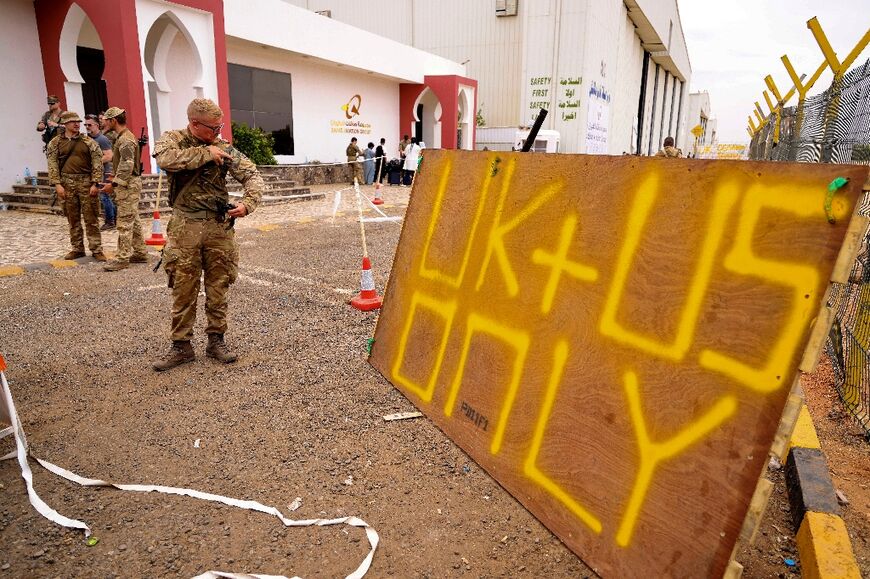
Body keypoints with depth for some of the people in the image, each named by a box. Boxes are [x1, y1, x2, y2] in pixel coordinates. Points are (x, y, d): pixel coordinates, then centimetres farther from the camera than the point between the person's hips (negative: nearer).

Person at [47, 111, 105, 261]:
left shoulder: (89, 142, 3)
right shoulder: (55, 143, 7)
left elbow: (97, 163, -1)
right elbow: (52, 165, 4)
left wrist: (95, 183, -9)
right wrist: (57, 184, -6)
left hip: (87, 183, -2)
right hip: (67, 184, 2)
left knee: (91, 219, -2)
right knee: (73, 219, 8)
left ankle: (96, 249, 3)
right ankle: (77, 249, 17)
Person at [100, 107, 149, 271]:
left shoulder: (125, 140, -15)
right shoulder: (123, 137, 18)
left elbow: (127, 165, -24)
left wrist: (114, 183, -24)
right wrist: (115, 177, 20)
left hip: (128, 185, -11)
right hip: (128, 184, 11)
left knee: (124, 223, -8)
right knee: (133, 221, 13)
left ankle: (122, 258, -6)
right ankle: (140, 253, 19)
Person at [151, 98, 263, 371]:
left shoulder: (223, 147, 5)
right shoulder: (172, 139, 1)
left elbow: (252, 175, -1)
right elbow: (165, 159, -22)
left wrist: (248, 202, -19)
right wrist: (206, 154, -15)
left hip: (219, 225, 2)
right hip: (185, 227, -1)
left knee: (218, 287, 8)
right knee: (183, 289, 4)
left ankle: (216, 341, 21)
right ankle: (181, 346, 17)